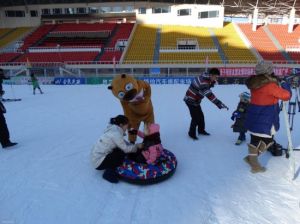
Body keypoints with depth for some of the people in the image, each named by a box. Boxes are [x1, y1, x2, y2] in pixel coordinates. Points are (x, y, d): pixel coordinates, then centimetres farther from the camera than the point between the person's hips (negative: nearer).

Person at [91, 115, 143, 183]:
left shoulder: (113, 130, 5)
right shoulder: (116, 134, -24)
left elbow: (124, 143, 10)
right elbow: (126, 149, -16)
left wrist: (134, 146, 0)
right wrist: (137, 146, -2)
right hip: (99, 162, -9)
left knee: (121, 149, 2)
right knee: (122, 153, -18)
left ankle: (110, 168, 11)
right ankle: (109, 173, -4)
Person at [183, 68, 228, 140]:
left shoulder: (206, 78, -1)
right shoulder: (203, 82, -31)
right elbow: (209, 95, -37)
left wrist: (212, 82, -8)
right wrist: (219, 104, -39)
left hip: (195, 100, 9)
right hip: (190, 100, -9)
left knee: (201, 115, 16)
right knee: (196, 117, -5)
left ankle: (201, 130, 34)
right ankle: (192, 133, 14)